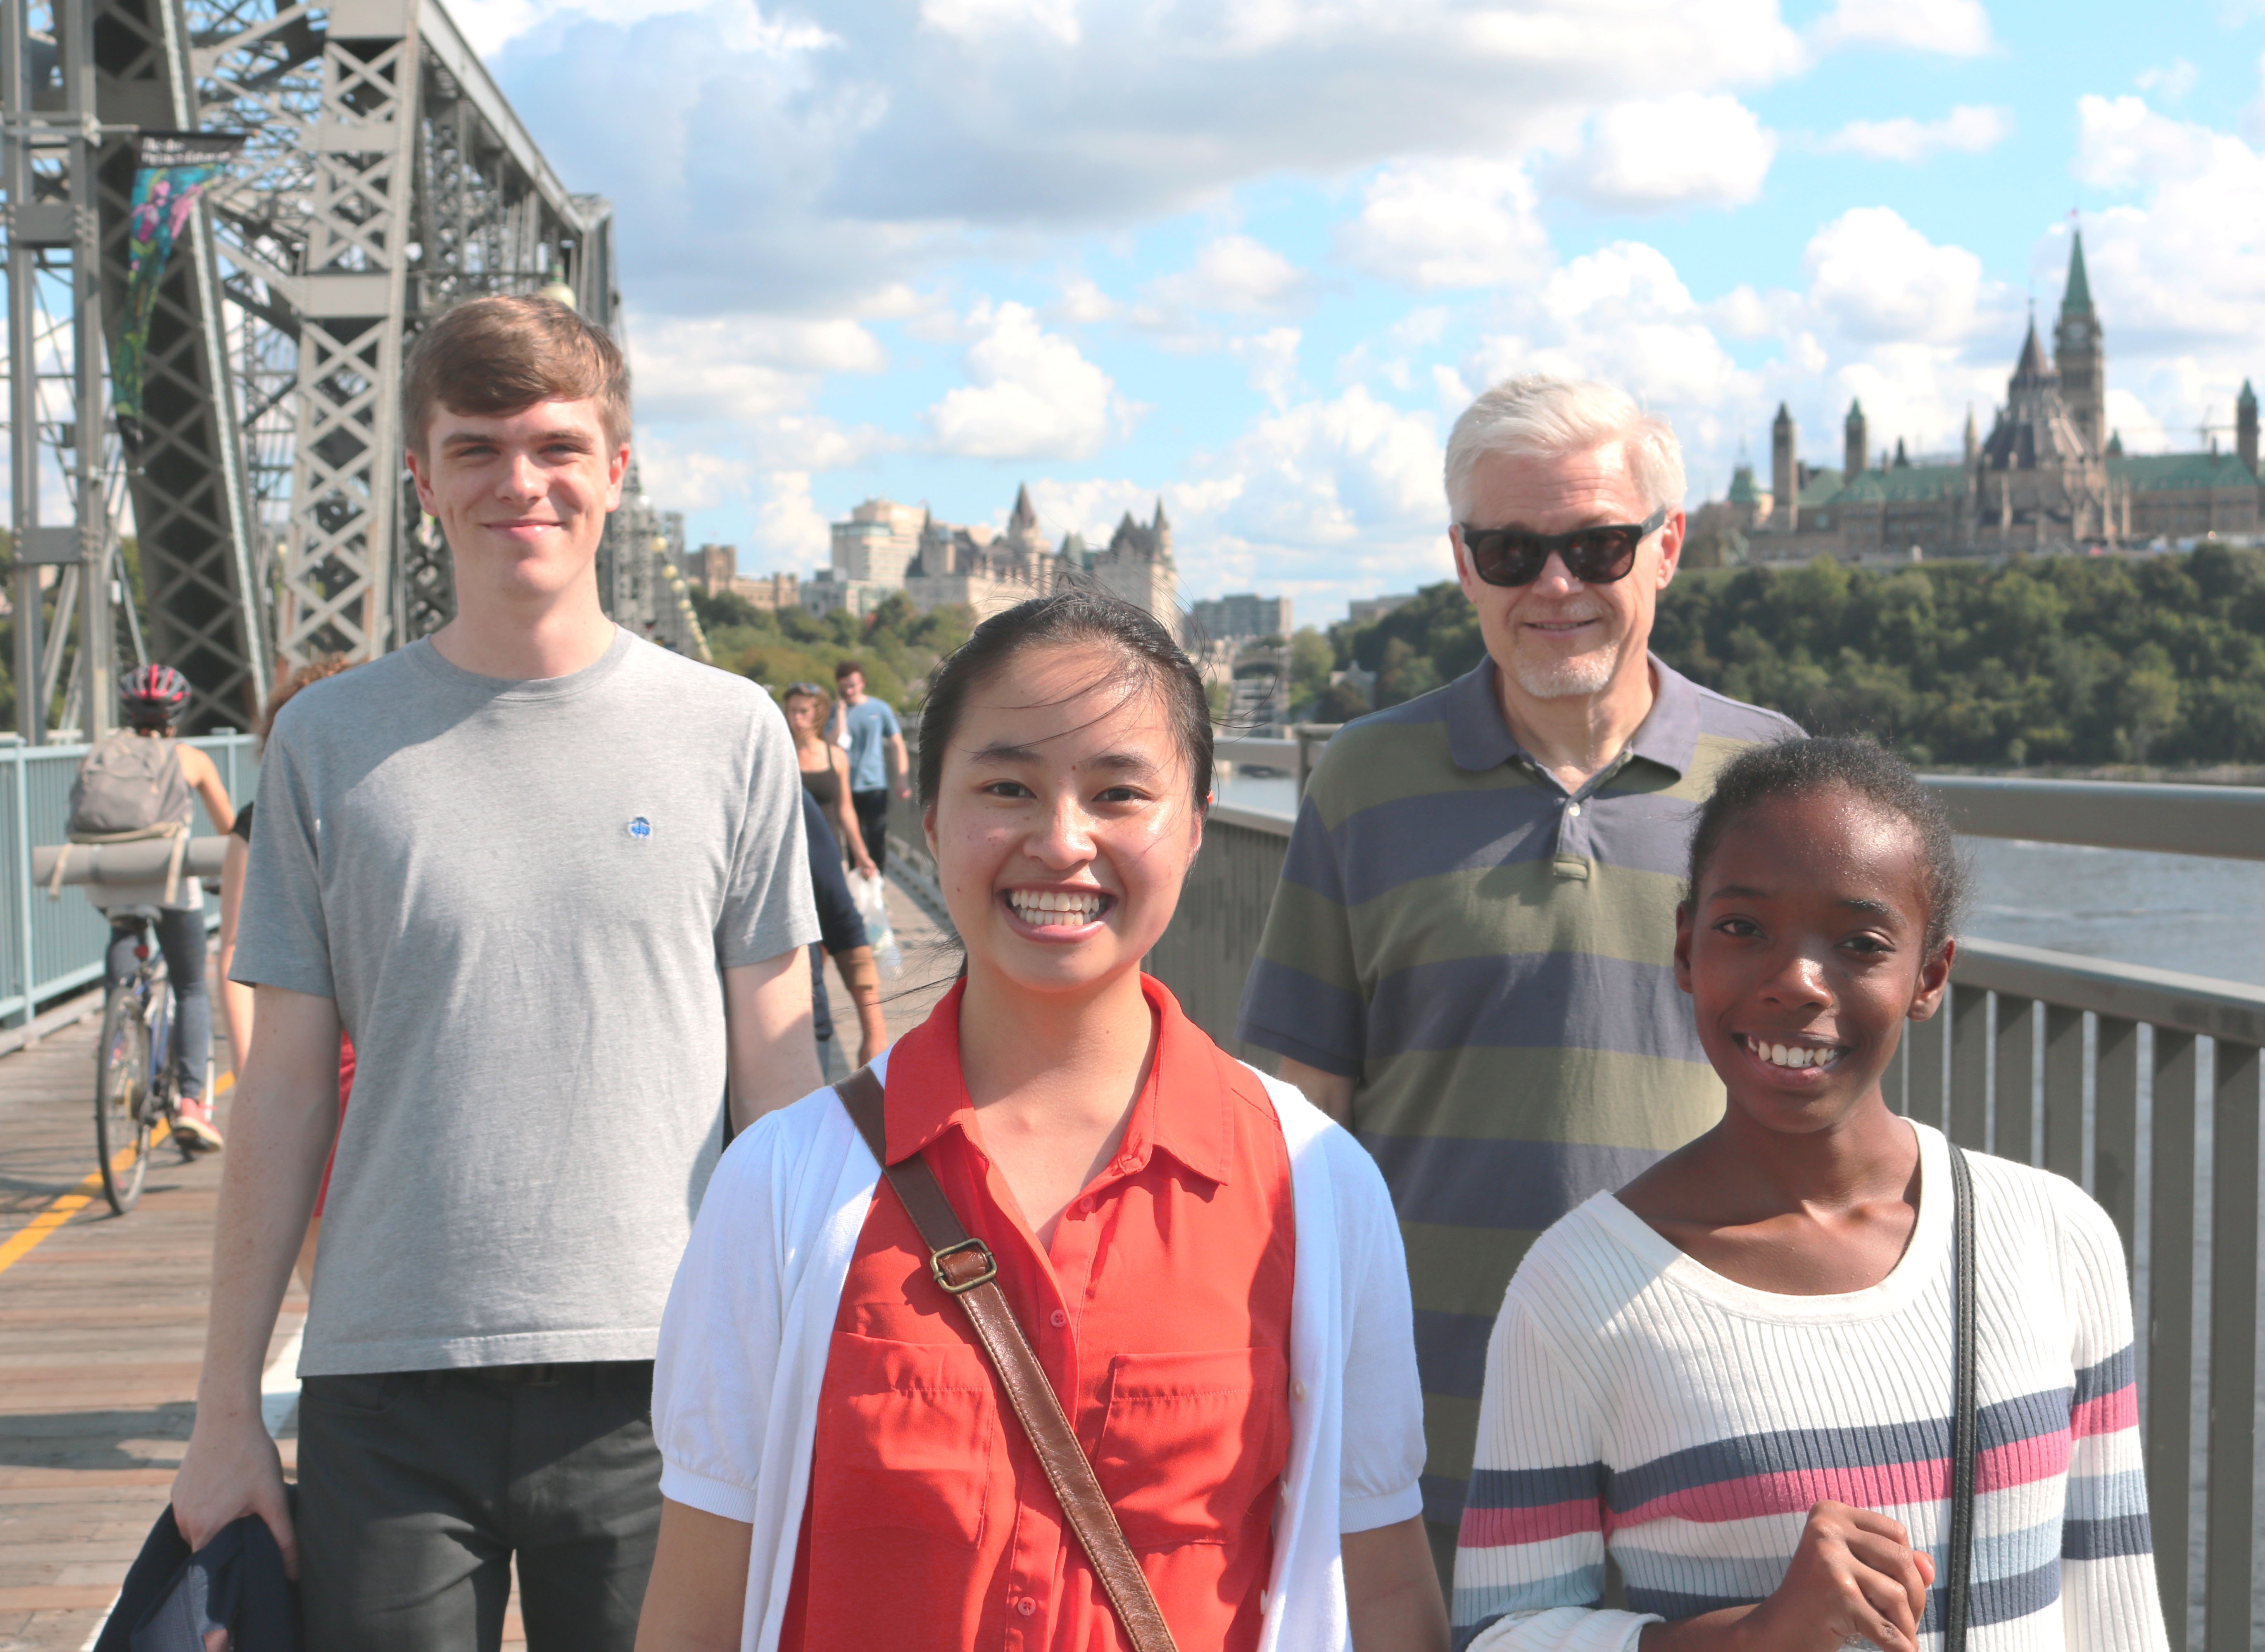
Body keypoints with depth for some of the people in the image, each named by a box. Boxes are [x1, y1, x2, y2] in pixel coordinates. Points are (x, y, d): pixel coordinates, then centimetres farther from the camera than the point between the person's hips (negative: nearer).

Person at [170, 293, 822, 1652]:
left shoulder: (730, 733, 2)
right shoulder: (329, 742, 4)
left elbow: (778, 1074, 6)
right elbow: (287, 1090, 6)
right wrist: (228, 1405, 5)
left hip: (655, 1381, 0)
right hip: (386, 1388, 1)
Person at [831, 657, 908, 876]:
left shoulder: (880, 709, 6)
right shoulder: (835, 712, 5)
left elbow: (896, 744, 8)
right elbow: (839, 741, -13)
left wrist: (903, 778, -1)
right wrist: (841, 706, -10)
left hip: (876, 786, 0)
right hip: (847, 788, 0)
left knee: (878, 839, -4)